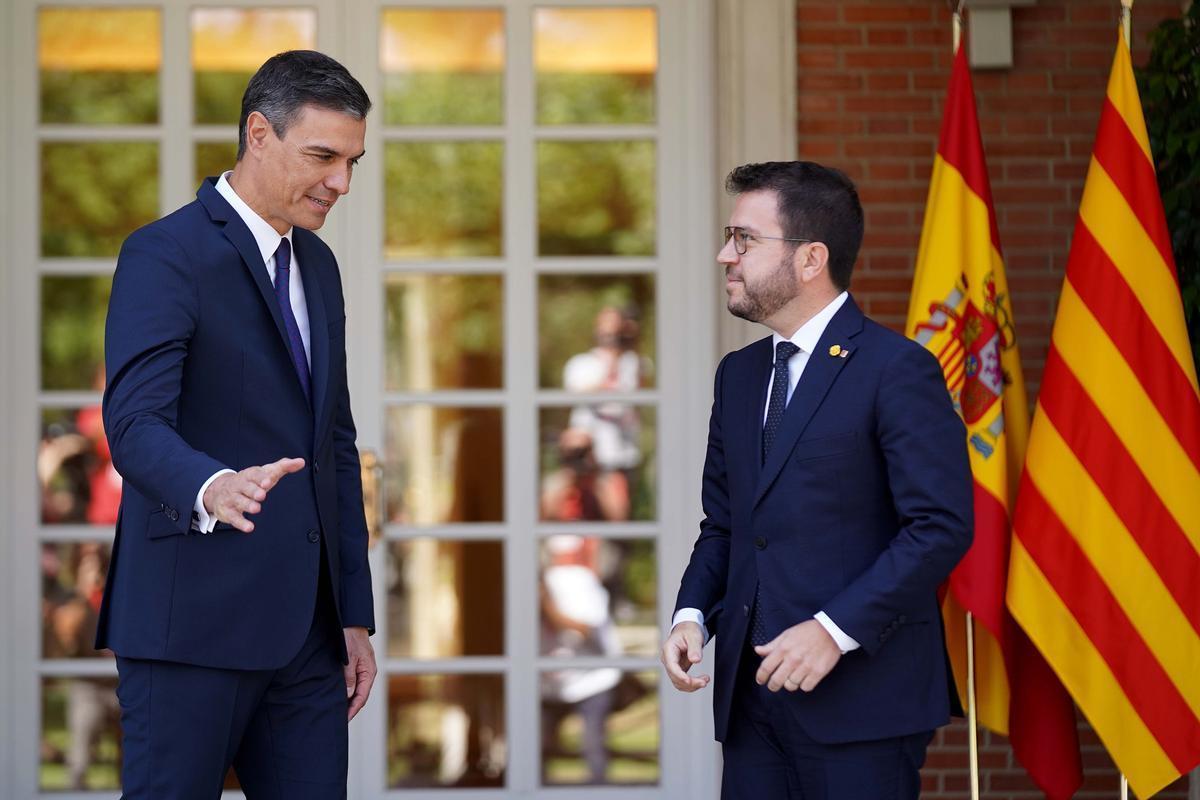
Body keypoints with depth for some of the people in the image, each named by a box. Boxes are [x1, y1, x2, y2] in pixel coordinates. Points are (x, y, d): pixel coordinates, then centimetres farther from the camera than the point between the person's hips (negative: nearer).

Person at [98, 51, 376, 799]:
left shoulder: (317, 265, 17)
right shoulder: (165, 255, -9)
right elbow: (135, 422, -22)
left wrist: (355, 614, 17)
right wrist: (212, 490, -43)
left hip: (303, 625, 7)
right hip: (194, 623, -7)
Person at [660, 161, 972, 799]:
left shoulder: (897, 370, -8)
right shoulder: (739, 374, 17)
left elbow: (942, 526, -13)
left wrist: (835, 630, -19)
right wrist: (692, 615, 2)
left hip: (860, 700, -7)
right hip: (751, 700, 7)